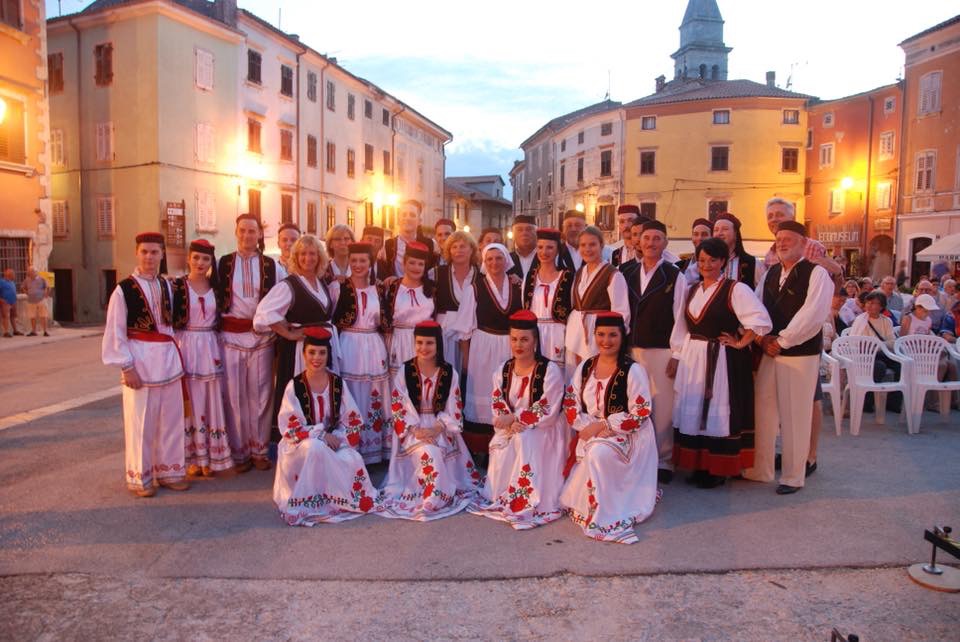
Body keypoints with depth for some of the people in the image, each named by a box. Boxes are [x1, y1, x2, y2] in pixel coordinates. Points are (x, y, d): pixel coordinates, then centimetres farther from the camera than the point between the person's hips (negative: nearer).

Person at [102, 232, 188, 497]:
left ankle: (168, 470, 24)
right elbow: (115, 333, -8)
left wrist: (177, 356, 10)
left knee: (171, 418, 10)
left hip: (168, 358, 5)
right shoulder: (123, 289, -7)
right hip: (140, 360, -5)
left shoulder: (166, 286, 9)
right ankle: (139, 476, 18)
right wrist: (127, 367, -13)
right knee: (141, 422, 3)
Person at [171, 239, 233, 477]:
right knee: (189, 402, 3)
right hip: (185, 348, -3)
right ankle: (192, 458, 14)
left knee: (211, 402, 5)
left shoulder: (216, 286, 7)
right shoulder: (177, 285, -2)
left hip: (211, 348, 3)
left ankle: (211, 457, 15)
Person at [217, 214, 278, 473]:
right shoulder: (224, 262, 6)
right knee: (235, 393, 3)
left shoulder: (270, 265, 6)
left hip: (261, 335, 0)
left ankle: (259, 449, 17)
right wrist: (217, 328, 0)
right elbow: (217, 297, 7)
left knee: (260, 392, 5)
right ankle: (239, 451, 14)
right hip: (231, 335, 0)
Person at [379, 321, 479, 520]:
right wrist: (416, 430, -18)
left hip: (441, 428, 1)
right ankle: (434, 497, -17)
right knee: (428, 452, -30)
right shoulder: (404, 372, 0)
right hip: (413, 428, -1)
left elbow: (454, 409, 1)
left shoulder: (449, 373, 3)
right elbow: (398, 407, -3)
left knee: (439, 451, -28)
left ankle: (435, 497, -8)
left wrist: (437, 429, -16)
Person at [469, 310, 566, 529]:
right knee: (500, 446, -24)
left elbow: (547, 414, -18)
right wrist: (512, 423, -20)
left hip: (542, 432, -4)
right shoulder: (502, 370, 4)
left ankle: (529, 502, -22)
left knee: (523, 441, -31)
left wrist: (514, 418, -20)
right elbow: (497, 407, 1)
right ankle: (499, 497, -6)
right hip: (512, 430, 4)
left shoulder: (550, 370, -13)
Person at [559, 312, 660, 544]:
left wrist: (603, 426, -18)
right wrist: (585, 426, -12)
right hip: (590, 436, 5)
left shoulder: (633, 371, -9)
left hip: (625, 436, -5)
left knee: (598, 453, -33)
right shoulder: (585, 367, 7)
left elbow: (641, 414, -13)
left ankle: (601, 516, -22)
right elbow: (570, 402, 6)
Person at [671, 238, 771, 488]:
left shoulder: (735, 289, -9)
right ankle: (698, 465, 22)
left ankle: (718, 470, 13)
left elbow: (761, 320, -17)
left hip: (722, 361, -6)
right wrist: (678, 356, 9)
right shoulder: (691, 290, 11)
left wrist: (740, 344, -13)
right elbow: (682, 327, 14)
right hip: (692, 359, 6)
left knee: (717, 413, 1)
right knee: (693, 411, 10)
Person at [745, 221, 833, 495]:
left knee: (794, 417, 1)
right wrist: (763, 338, -6)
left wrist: (781, 341, -15)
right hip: (769, 352, 6)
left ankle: (793, 477, 15)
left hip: (801, 354, -6)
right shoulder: (770, 273, 13)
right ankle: (760, 470, 23)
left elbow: (811, 315, -17)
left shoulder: (817, 273, -7)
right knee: (763, 411, 10)